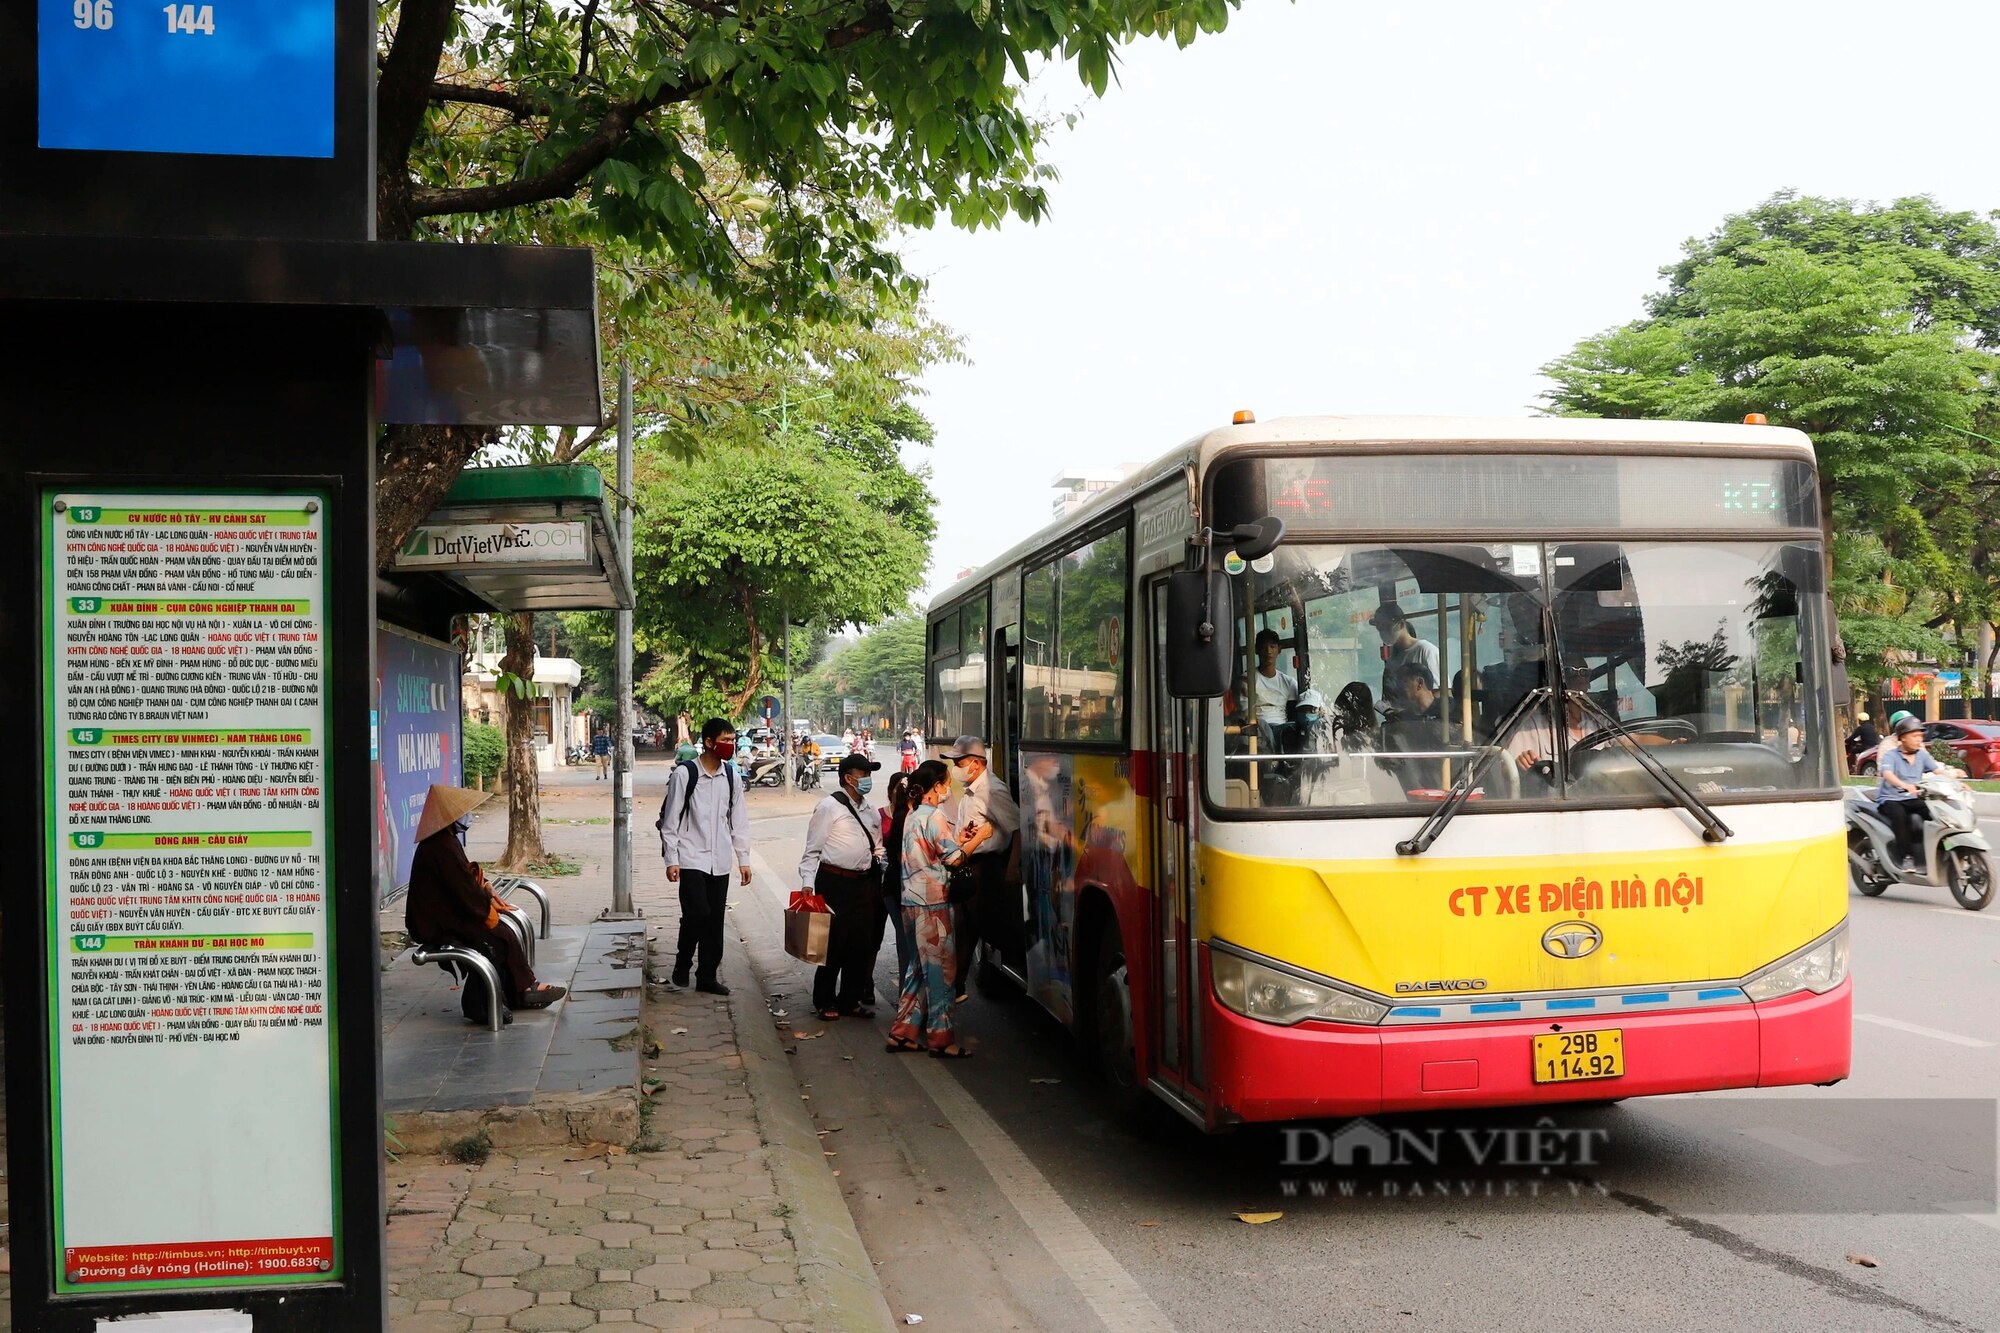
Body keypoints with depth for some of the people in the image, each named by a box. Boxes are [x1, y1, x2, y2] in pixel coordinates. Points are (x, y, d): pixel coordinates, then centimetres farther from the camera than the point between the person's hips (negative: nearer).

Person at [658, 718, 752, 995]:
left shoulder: (732, 776, 6)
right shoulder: (685, 773, -8)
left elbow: (739, 820, 12)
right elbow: (670, 819, -5)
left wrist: (743, 859, 9)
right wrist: (671, 859, -8)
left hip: (720, 861, 5)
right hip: (691, 858, -5)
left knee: (715, 919, 7)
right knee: (697, 913, -15)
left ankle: (707, 976, 18)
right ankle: (683, 962, 10)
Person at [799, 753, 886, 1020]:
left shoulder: (869, 811, 14)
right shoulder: (829, 807, -6)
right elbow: (812, 850, -8)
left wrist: (877, 878, 13)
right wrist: (808, 883, -16)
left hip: (864, 884, 7)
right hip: (834, 883, -7)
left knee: (861, 945, 9)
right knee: (834, 944, 0)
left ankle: (850, 1000, 22)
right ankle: (824, 1002, 14)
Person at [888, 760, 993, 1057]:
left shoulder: (913, 815, 15)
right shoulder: (934, 816, -13)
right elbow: (954, 858, -15)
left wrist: (958, 839, 16)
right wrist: (980, 837, -5)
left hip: (912, 900, 9)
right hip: (933, 901, -9)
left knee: (920, 965, 14)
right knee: (940, 966, -3)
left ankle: (904, 1031, 15)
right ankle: (941, 1037, 1)